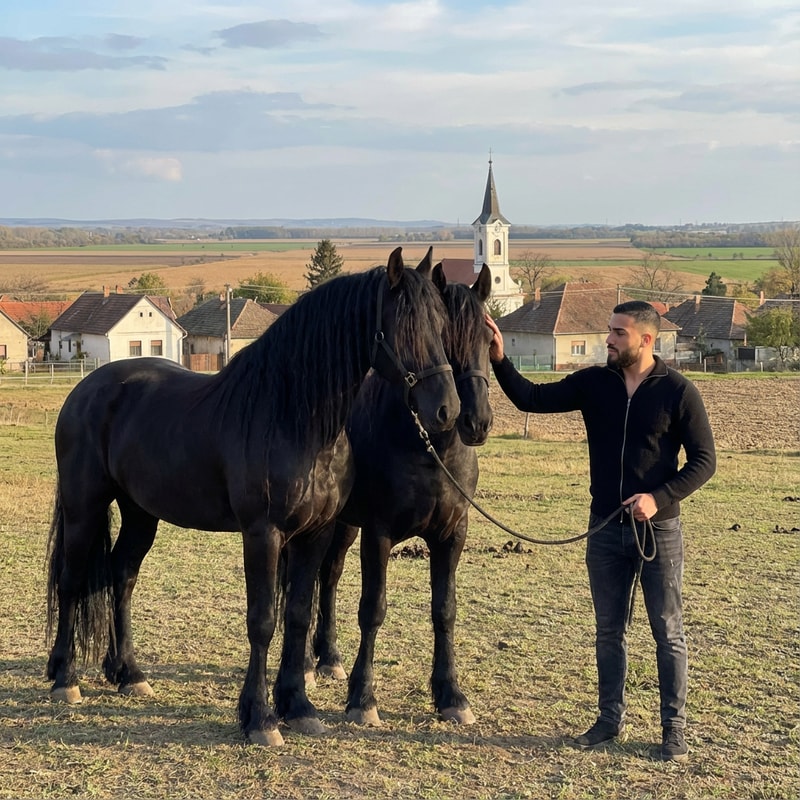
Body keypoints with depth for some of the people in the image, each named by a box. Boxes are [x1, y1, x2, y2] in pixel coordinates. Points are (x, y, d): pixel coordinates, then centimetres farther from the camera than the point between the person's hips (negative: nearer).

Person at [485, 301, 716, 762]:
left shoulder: (678, 391, -8)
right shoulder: (593, 384, 2)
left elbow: (704, 461, -8)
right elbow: (532, 399, -1)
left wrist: (660, 498, -20)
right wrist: (500, 361, -16)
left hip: (659, 529, -4)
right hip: (606, 529, 4)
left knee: (668, 632, 4)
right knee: (608, 630, 13)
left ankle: (674, 727, 14)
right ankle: (611, 717, 25)